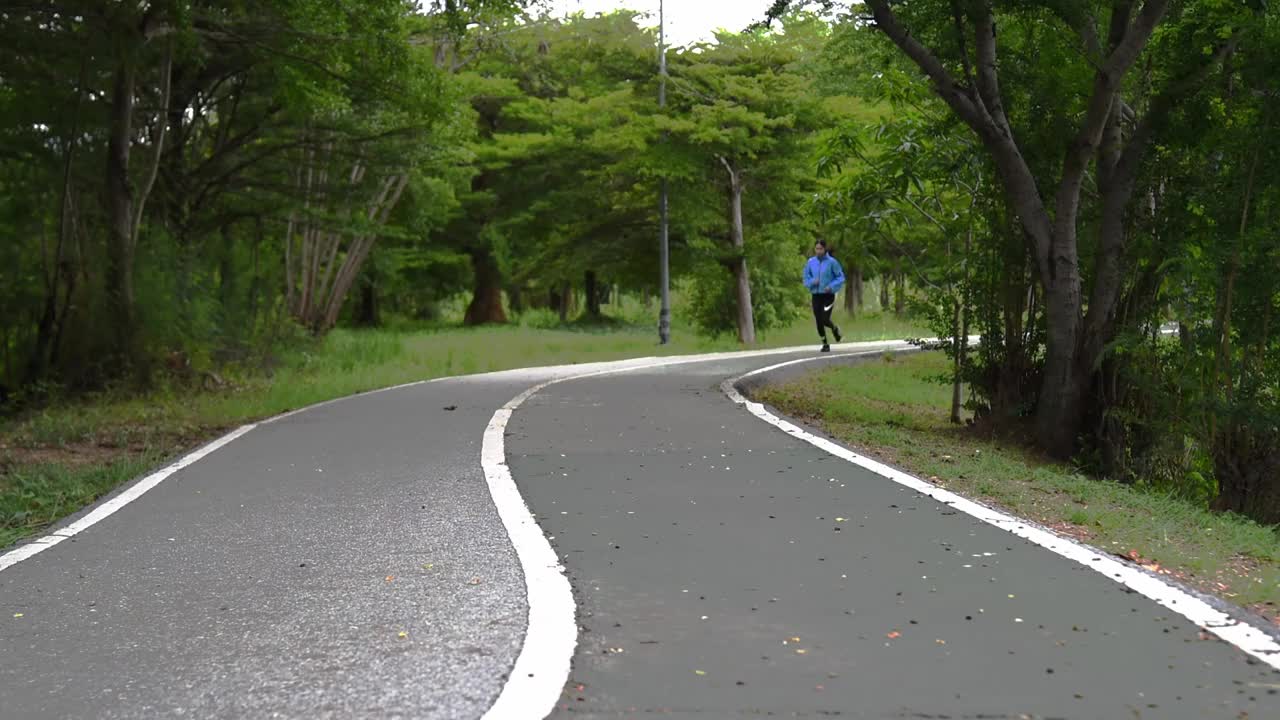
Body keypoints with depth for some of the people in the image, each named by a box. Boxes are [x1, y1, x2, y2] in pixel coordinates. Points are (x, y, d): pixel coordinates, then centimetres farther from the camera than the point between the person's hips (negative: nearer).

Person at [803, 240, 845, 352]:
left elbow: (841, 278, -3)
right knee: (819, 322, 2)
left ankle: (835, 329, 21)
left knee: (825, 320, -14)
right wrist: (812, 282, -12)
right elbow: (806, 279, 9)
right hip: (816, 295, 3)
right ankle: (825, 344, 19)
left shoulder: (832, 262, -7)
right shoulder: (810, 262, 3)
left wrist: (831, 286, -17)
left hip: (828, 295, -3)